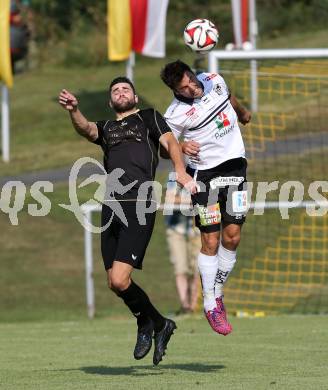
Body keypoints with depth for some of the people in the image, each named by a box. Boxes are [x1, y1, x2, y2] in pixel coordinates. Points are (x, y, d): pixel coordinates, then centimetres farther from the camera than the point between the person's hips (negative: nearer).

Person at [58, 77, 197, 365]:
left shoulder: (149, 117, 16)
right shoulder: (106, 128, 26)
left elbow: (169, 141, 1)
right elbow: (86, 129, 4)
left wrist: (181, 171, -20)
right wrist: (74, 111, -19)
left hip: (139, 206, -6)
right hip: (111, 208, 6)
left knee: (119, 280, -16)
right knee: (115, 283, 6)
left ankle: (147, 322, 9)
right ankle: (159, 324, 26)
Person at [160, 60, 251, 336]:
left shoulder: (215, 81, -2)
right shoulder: (176, 114, -16)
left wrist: (243, 113, 42)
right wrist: (181, 147, -26)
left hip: (234, 165, 4)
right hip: (203, 173, -4)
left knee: (232, 236, -3)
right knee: (210, 240, -6)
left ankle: (218, 292, 15)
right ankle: (211, 305, 5)